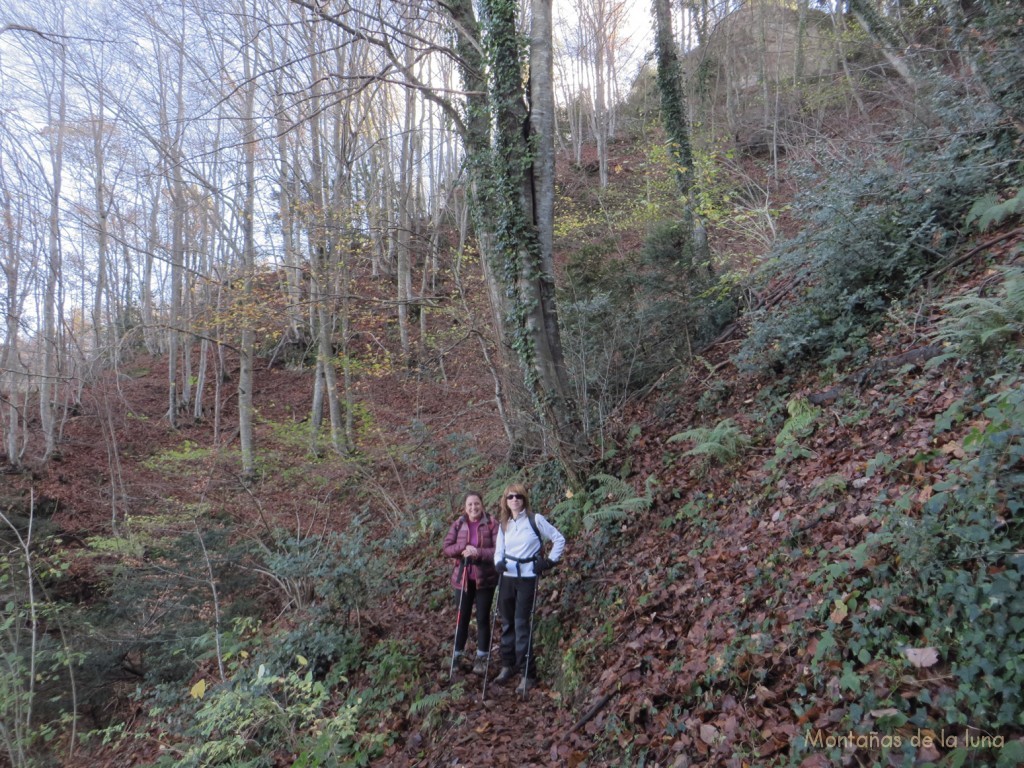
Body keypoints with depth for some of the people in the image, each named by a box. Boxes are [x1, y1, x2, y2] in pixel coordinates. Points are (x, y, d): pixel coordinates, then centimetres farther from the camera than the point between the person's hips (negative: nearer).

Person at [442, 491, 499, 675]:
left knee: (483, 618, 8)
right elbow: (446, 548, -2)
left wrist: (479, 553, -25)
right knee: (462, 618, 12)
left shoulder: (492, 524, -9)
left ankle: (482, 658, 21)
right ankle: (458, 655, 27)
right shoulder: (458, 525, 0)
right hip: (463, 578, 2)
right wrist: (464, 547, -19)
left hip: (485, 578, -2)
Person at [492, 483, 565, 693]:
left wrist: (549, 561, -7)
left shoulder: (535, 520, -5)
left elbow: (559, 539, 0)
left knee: (522, 624, -6)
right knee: (507, 623, 11)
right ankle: (508, 666, 26)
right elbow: (499, 549, 13)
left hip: (528, 578, -5)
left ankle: (528, 674, 2)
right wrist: (498, 562, -8)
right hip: (507, 577, 5)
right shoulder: (503, 524, 10)